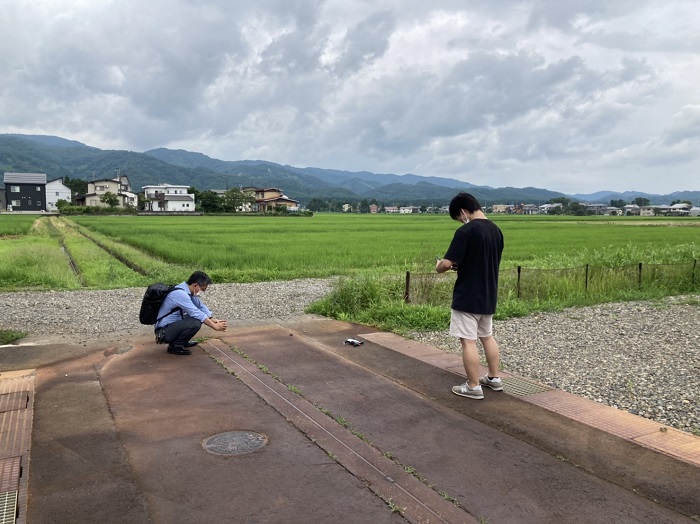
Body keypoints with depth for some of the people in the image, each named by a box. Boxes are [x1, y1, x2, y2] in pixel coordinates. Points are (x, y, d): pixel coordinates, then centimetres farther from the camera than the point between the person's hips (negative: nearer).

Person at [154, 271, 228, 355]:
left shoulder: (188, 291, 3)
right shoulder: (180, 294, -25)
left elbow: (201, 306, 10)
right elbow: (196, 313, -27)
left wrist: (213, 320, -4)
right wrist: (215, 326, -23)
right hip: (164, 332, -10)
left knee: (200, 316, 9)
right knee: (196, 323, -27)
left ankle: (183, 341, 15)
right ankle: (175, 346, -9)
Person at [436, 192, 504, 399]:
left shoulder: (465, 231, -19)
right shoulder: (496, 230, 7)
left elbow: (447, 263, -20)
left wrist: (439, 267, 2)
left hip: (467, 298, -8)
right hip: (488, 296, 8)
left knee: (468, 341, 1)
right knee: (487, 336, 20)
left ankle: (473, 387, 8)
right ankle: (494, 378, 29)